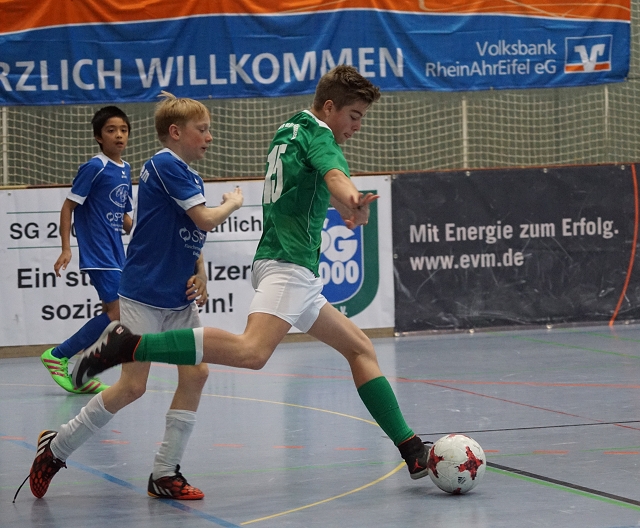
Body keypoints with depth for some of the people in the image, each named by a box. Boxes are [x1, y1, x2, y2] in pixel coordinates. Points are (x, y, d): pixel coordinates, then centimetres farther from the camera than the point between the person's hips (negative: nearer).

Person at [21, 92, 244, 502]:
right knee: (133, 386, -6)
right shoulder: (165, 165, -14)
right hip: (145, 295, -8)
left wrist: (201, 274, 0)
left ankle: (165, 474, 4)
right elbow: (205, 219, -19)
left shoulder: (190, 176, 12)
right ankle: (56, 447, 11)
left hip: (179, 299, 8)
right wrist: (233, 203, 1)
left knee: (195, 374, -3)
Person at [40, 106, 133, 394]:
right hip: (98, 254, -8)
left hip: (116, 253, 8)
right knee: (117, 313, -14)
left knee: (111, 315, 6)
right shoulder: (93, 168, -11)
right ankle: (58, 356, -5)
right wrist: (66, 249, -15)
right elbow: (68, 207, -10)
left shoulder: (125, 170, 12)